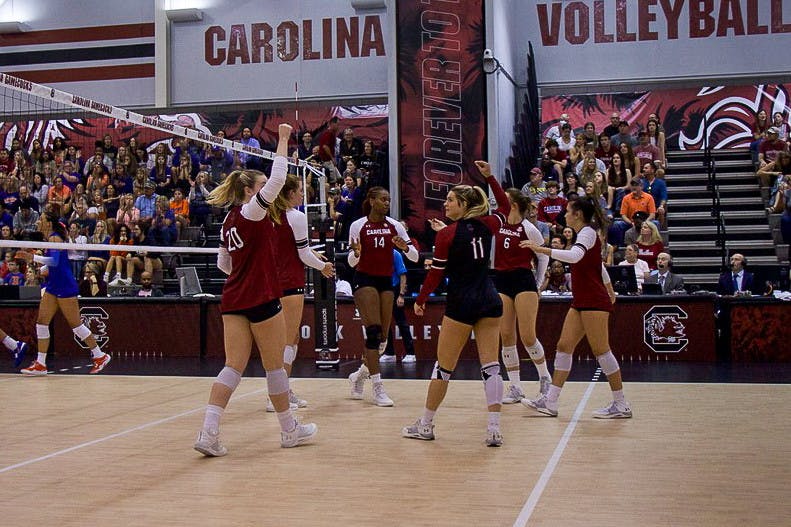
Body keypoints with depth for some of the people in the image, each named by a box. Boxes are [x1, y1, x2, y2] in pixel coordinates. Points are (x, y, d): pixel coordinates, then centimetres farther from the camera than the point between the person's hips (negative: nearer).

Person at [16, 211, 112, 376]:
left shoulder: (54, 238, -14)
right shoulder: (50, 239, 14)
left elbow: (54, 261, -28)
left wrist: (33, 257, -31)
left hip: (65, 287, -10)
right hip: (53, 287, 10)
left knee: (75, 324, -3)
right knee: (42, 322, 3)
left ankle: (100, 356, 8)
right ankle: (40, 364, 6)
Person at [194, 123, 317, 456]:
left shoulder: (229, 220, 14)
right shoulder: (251, 211, -9)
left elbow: (223, 263, 22)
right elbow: (277, 179, -20)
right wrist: (283, 139, -13)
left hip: (232, 300, 7)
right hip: (262, 300, -7)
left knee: (233, 366, 4)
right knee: (275, 366, 6)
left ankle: (208, 433, -8)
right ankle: (290, 431, 19)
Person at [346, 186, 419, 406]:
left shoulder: (394, 225, 3)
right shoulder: (358, 226, -4)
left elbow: (415, 257, 1)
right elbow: (352, 262, 1)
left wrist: (405, 247, -20)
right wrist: (356, 253, -21)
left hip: (386, 281, 4)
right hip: (364, 279, -4)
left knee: (382, 338, 4)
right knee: (374, 331, -16)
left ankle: (359, 376, 27)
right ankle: (378, 388, -12)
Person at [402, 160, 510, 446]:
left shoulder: (446, 234, -9)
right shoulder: (486, 226, 3)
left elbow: (435, 274, -7)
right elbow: (506, 208, 25)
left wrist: (420, 301, 6)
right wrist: (490, 177, 22)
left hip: (461, 304, -5)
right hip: (490, 301, 5)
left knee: (443, 366, 6)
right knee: (491, 366, 3)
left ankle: (425, 425, 18)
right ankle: (494, 429, -2)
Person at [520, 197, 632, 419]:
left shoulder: (587, 232, -11)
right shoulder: (586, 233, 18)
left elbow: (575, 256, -31)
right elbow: (600, 266, 29)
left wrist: (541, 249, -35)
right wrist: (610, 291, 39)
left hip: (594, 302, -10)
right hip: (582, 302, 10)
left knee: (601, 350, -5)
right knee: (564, 346, 4)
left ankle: (621, 405, 3)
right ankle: (550, 402, 4)